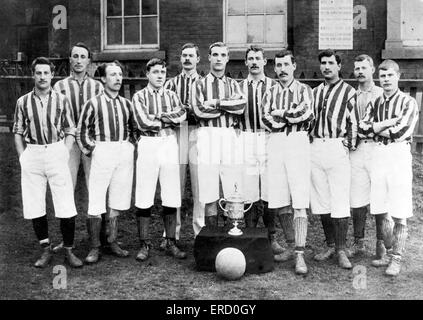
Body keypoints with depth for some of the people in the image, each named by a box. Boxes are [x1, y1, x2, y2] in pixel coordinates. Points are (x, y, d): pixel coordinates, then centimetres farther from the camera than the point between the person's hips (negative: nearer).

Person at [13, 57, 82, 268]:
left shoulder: (62, 100, 4)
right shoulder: (23, 102, 6)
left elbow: (70, 131, 5)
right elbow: (18, 132, 10)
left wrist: (64, 154, -5)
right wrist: (22, 157, 2)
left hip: (56, 152, -1)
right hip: (32, 155, 2)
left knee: (66, 207, -5)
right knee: (34, 208, 5)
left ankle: (68, 250, 9)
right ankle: (46, 250, 19)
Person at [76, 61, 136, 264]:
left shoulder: (126, 104, 13)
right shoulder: (93, 104, -1)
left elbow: (133, 128, 22)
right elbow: (81, 132, 1)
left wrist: (130, 146, 10)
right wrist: (91, 150, -3)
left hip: (125, 153, 4)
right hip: (102, 152, -4)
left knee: (117, 201, 9)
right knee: (95, 203, -6)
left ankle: (113, 242, 19)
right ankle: (94, 248, 1)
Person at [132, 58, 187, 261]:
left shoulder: (171, 96, 15)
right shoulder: (139, 96, 6)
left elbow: (182, 115, -5)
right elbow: (143, 122, -10)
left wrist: (157, 117, -10)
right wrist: (169, 119, -1)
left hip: (170, 144, 3)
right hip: (148, 145, -3)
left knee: (172, 198, 2)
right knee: (144, 199, -3)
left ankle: (170, 243, 13)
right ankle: (144, 245, 7)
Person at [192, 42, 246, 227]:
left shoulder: (233, 84, 17)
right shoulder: (200, 84, 10)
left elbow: (241, 105, -3)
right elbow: (199, 111, -7)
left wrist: (216, 103, -7)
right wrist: (230, 106, -3)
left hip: (232, 137, 2)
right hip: (208, 137, -2)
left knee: (234, 194, -2)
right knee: (209, 196, -2)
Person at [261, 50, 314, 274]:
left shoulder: (304, 90, 7)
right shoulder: (271, 92, 17)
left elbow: (306, 114, -12)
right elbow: (266, 119, 1)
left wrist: (280, 113, -1)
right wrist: (293, 115, -4)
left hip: (297, 142, -4)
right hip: (275, 144, 4)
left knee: (299, 203, -10)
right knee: (279, 202, 6)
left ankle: (300, 255, -9)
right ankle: (291, 246, 21)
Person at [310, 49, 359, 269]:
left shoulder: (348, 92, 1)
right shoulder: (315, 92, 17)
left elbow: (354, 123, -2)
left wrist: (349, 145, -8)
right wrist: (309, 141, 11)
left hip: (337, 148, -5)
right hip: (316, 149, 5)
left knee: (339, 202, -6)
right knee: (321, 201, 7)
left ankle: (341, 250, 0)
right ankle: (330, 245, 19)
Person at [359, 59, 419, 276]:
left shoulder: (408, 103, -1)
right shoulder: (375, 103, 14)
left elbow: (401, 132, -13)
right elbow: (363, 128, 1)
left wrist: (376, 127, -1)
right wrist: (389, 124, -9)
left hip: (398, 154, -5)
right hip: (377, 154, 5)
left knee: (399, 215, -2)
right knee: (379, 212, 7)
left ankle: (397, 259, 7)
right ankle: (389, 252, 24)